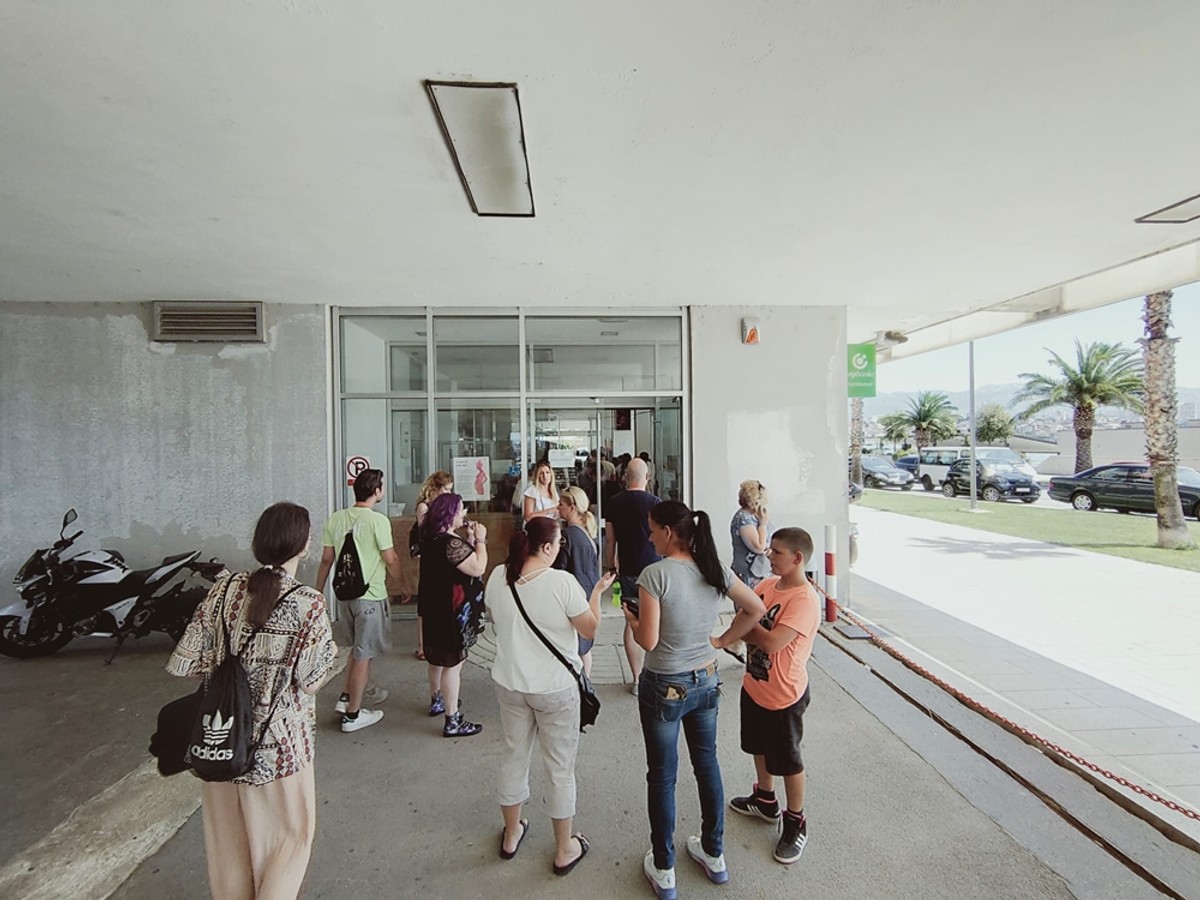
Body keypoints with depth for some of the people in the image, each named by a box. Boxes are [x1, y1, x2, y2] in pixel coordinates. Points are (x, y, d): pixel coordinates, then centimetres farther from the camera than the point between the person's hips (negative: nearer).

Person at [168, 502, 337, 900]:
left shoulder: (225, 589, -9)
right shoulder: (309, 604, -22)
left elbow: (183, 665, -5)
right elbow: (312, 682, -16)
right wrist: (331, 652, 2)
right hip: (277, 743, -4)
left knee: (230, 836, 26)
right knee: (289, 835, 20)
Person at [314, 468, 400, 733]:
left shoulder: (336, 518, 0)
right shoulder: (378, 520, -18)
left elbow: (326, 559, 5)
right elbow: (391, 560, -13)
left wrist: (318, 591, 16)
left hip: (345, 592, 7)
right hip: (371, 595, -6)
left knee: (358, 648, 25)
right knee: (363, 653, 6)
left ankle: (349, 695, 34)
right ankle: (352, 714, 17)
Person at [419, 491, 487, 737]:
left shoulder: (431, 538, 4)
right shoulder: (451, 543, -27)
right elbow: (478, 568, -25)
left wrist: (470, 539, 2)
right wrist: (480, 540, -15)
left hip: (435, 607, 10)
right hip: (452, 611, -10)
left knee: (438, 657, 25)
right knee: (453, 663, 0)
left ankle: (437, 701, 45)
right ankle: (452, 721, 11)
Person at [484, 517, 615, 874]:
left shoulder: (498, 577, -9)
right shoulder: (562, 582, -24)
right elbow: (591, 630, -13)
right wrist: (597, 591, -2)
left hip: (510, 684, 5)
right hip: (555, 688, -4)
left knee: (514, 756, 24)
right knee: (560, 766, 15)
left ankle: (511, 835, 45)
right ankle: (564, 849, 34)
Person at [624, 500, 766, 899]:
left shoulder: (655, 574, -22)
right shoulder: (716, 570, -5)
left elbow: (648, 641, -22)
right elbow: (757, 609, 4)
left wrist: (630, 616, -3)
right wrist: (722, 640, 8)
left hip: (664, 687, -5)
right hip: (706, 682, 5)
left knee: (662, 777, 14)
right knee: (707, 766, 23)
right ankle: (714, 855, 43)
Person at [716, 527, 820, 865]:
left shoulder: (805, 600, -27)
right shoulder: (767, 584, -3)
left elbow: (772, 642, -34)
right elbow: (740, 623, -1)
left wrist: (745, 619, -22)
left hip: (783, 696, -7)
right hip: (754, 685, 8)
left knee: (787, 761, 14)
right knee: (760, 748, 26)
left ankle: (795, 823, 37)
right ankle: (765, 800, 50)